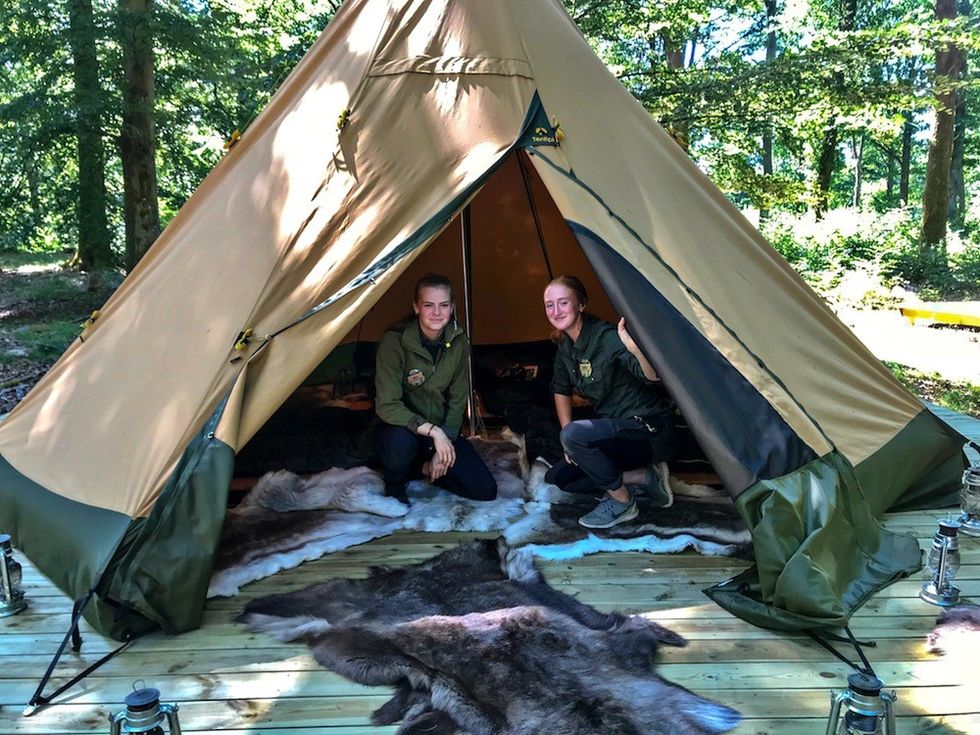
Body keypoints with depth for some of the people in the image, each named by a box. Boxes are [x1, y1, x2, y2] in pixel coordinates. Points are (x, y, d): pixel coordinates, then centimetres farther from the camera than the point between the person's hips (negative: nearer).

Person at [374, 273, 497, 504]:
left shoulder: (458, 342, -9)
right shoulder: (394, 342, -24)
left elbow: (457, 400, -2)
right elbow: (387, 406, -26)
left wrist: (446, 441, -11)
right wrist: (433, 431, -32)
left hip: (442, 431, 4)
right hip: (404, 429, -4)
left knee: (485, 490, -8)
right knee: (401, 441, -41)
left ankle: (423, 468, 13)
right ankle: (394, 486, -6)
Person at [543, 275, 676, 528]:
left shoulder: (606, 337, -23)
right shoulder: (565, 347, 3)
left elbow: (652, 376, -34)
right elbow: (562, 391, 17)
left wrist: (634, 348, -55)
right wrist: (570, 444, 8)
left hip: (651, 431, -9)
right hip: (616, 430, 9)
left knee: (575, 434, -31)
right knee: (558, 477, 8)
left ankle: (621, 502, -10)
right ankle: (642, 478, 5)